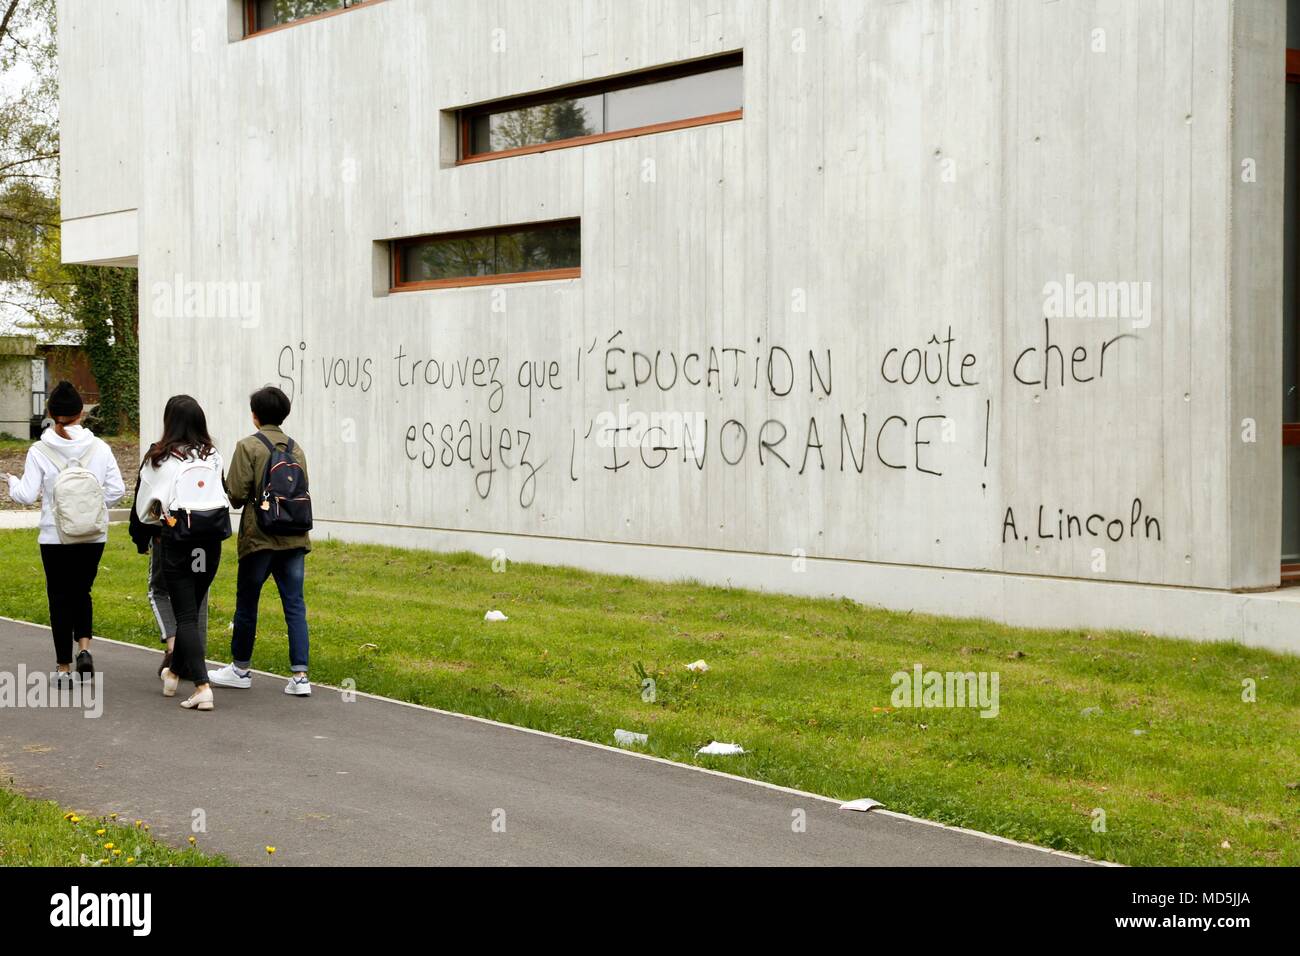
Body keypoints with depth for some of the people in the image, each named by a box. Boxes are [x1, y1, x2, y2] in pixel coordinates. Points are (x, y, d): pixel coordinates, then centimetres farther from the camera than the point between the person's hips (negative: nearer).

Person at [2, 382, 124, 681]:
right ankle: (84, 647, -3)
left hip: (55, 537, -2)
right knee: (82, 593, 19)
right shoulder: (99, 448, -4)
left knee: (60, 598, 9)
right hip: (93, 536, 2)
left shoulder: (39, 452, -9)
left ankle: (64, 668, 12)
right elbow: (116, 490, -4)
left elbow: (26, 496, -8)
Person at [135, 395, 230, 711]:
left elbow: (143, 507, 4)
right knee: (192, 610, 18)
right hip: (211, 537, 4)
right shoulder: (213, 457, 4)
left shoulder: (159, 459, -4)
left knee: (186, 616, -1)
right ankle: (174, 672, 35)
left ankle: (202, 686, -12)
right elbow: (222, 497, 10)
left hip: (177, 539, -4)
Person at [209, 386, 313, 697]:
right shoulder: (296, 448, 8)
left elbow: (236, 494, -11)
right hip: (294, 538, 4)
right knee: (295, 605, 3)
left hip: (259, 538, -4)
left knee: (247, 602, 11)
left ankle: (241, 669, 23)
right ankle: (300, 675, -3)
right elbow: (303, 491, 12)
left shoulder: (248, 447, -7)